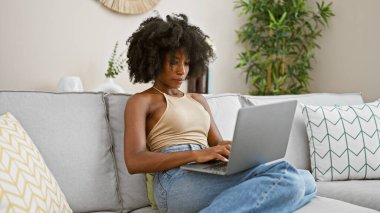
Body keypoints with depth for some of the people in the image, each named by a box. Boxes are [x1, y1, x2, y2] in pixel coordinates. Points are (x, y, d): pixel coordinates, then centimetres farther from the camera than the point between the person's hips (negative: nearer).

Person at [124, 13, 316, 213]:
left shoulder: (198, 99, 29)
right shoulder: (141, 101, 8)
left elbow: (217, 143, 19)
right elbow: (134, 162, -7)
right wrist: (195, 154, -19)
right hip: (178, 181, -7)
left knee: (306, 180, -16)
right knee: (287, 177, -27)